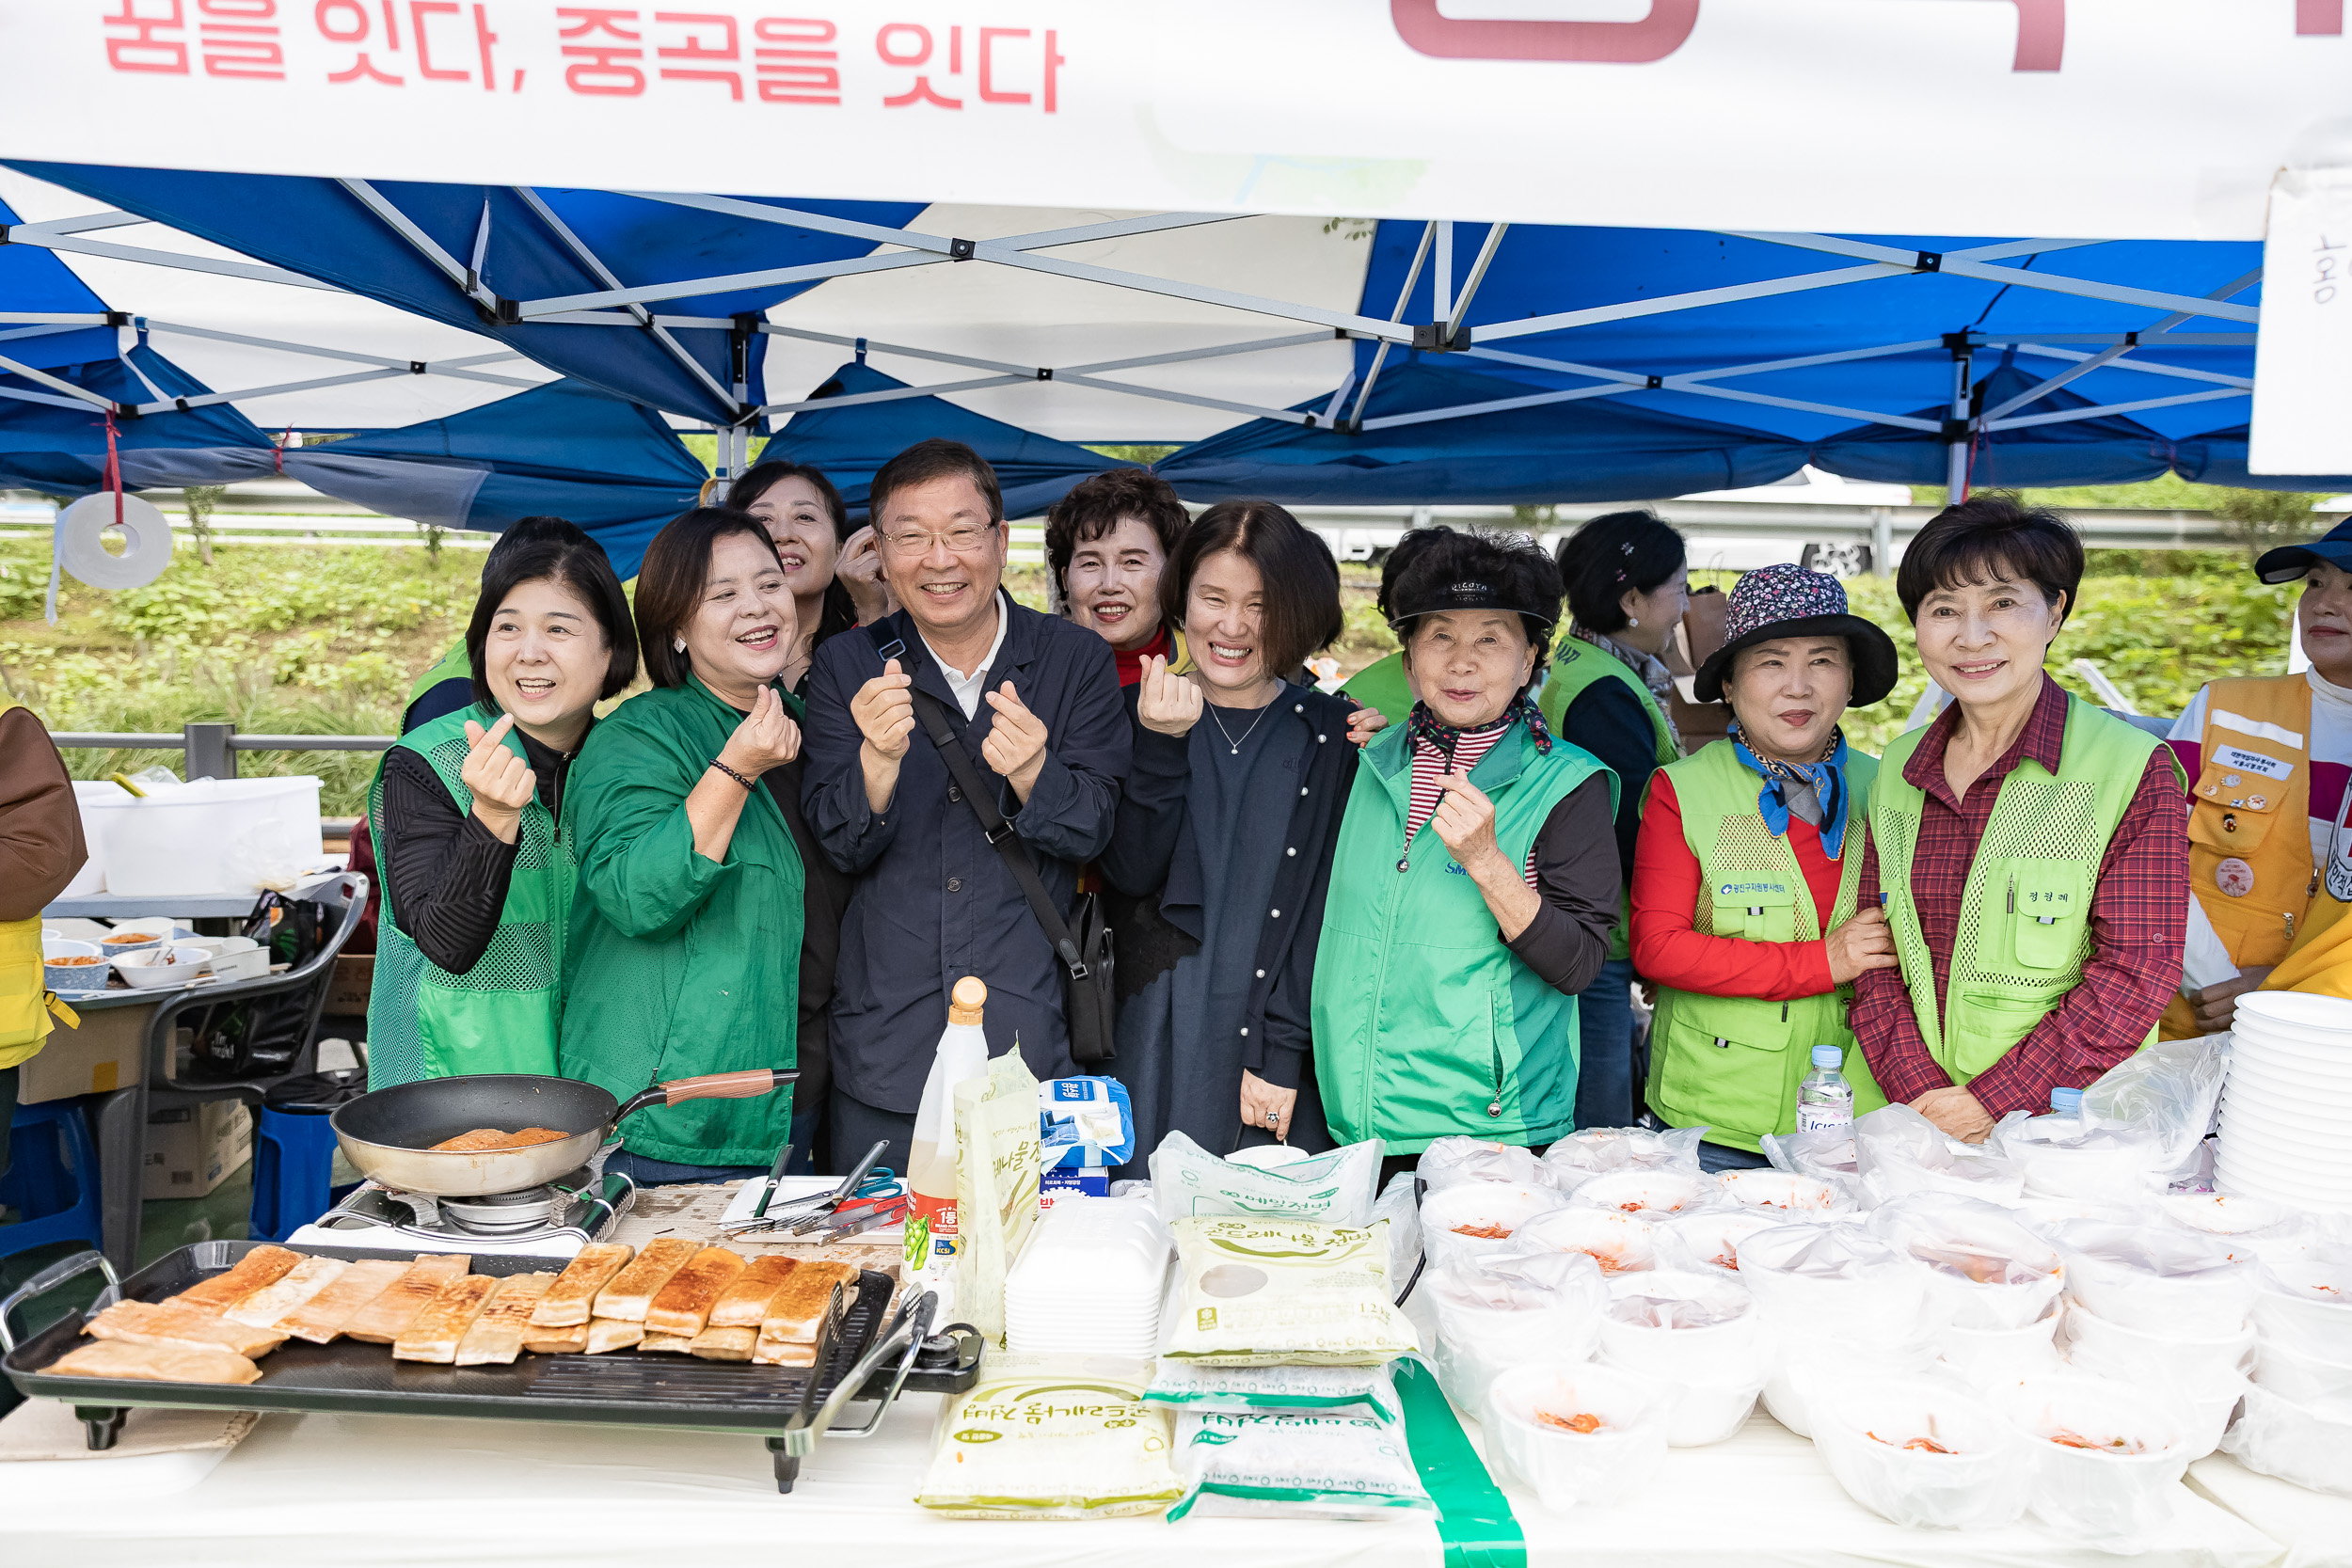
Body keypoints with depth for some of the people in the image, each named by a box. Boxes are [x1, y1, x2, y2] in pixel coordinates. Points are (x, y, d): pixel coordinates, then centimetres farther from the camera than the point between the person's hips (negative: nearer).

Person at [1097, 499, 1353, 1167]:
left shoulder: (1331, 734, 1)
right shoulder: (1137, 714, 4)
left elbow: (1324, 906, -3)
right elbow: (1130, 873, -6)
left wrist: (1281, 1054, -9)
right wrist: (1165, 743, -18)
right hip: (1154, 1047, 1)